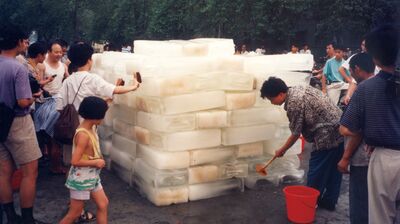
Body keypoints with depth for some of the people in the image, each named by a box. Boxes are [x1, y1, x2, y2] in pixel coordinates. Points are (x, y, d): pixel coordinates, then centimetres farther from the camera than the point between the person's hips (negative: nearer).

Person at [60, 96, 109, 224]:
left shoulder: (89, 129, 2)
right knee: (75, 213, 5)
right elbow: (75, 161, -28)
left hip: (92, 177, 9)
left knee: (103, 204, 12)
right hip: (81, 179, -9)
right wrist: (96, 162, -19)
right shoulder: (83, 135, -27)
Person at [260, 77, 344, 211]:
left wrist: (282, 150, 4)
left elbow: (295, 134, -11)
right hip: (340, 129, 10)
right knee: (334, 169, 16)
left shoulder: (293, 104, -18)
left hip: (327, 136, -10)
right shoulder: (299, 89, 10)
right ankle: (329, 201, 27)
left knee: (316, 174, 4)